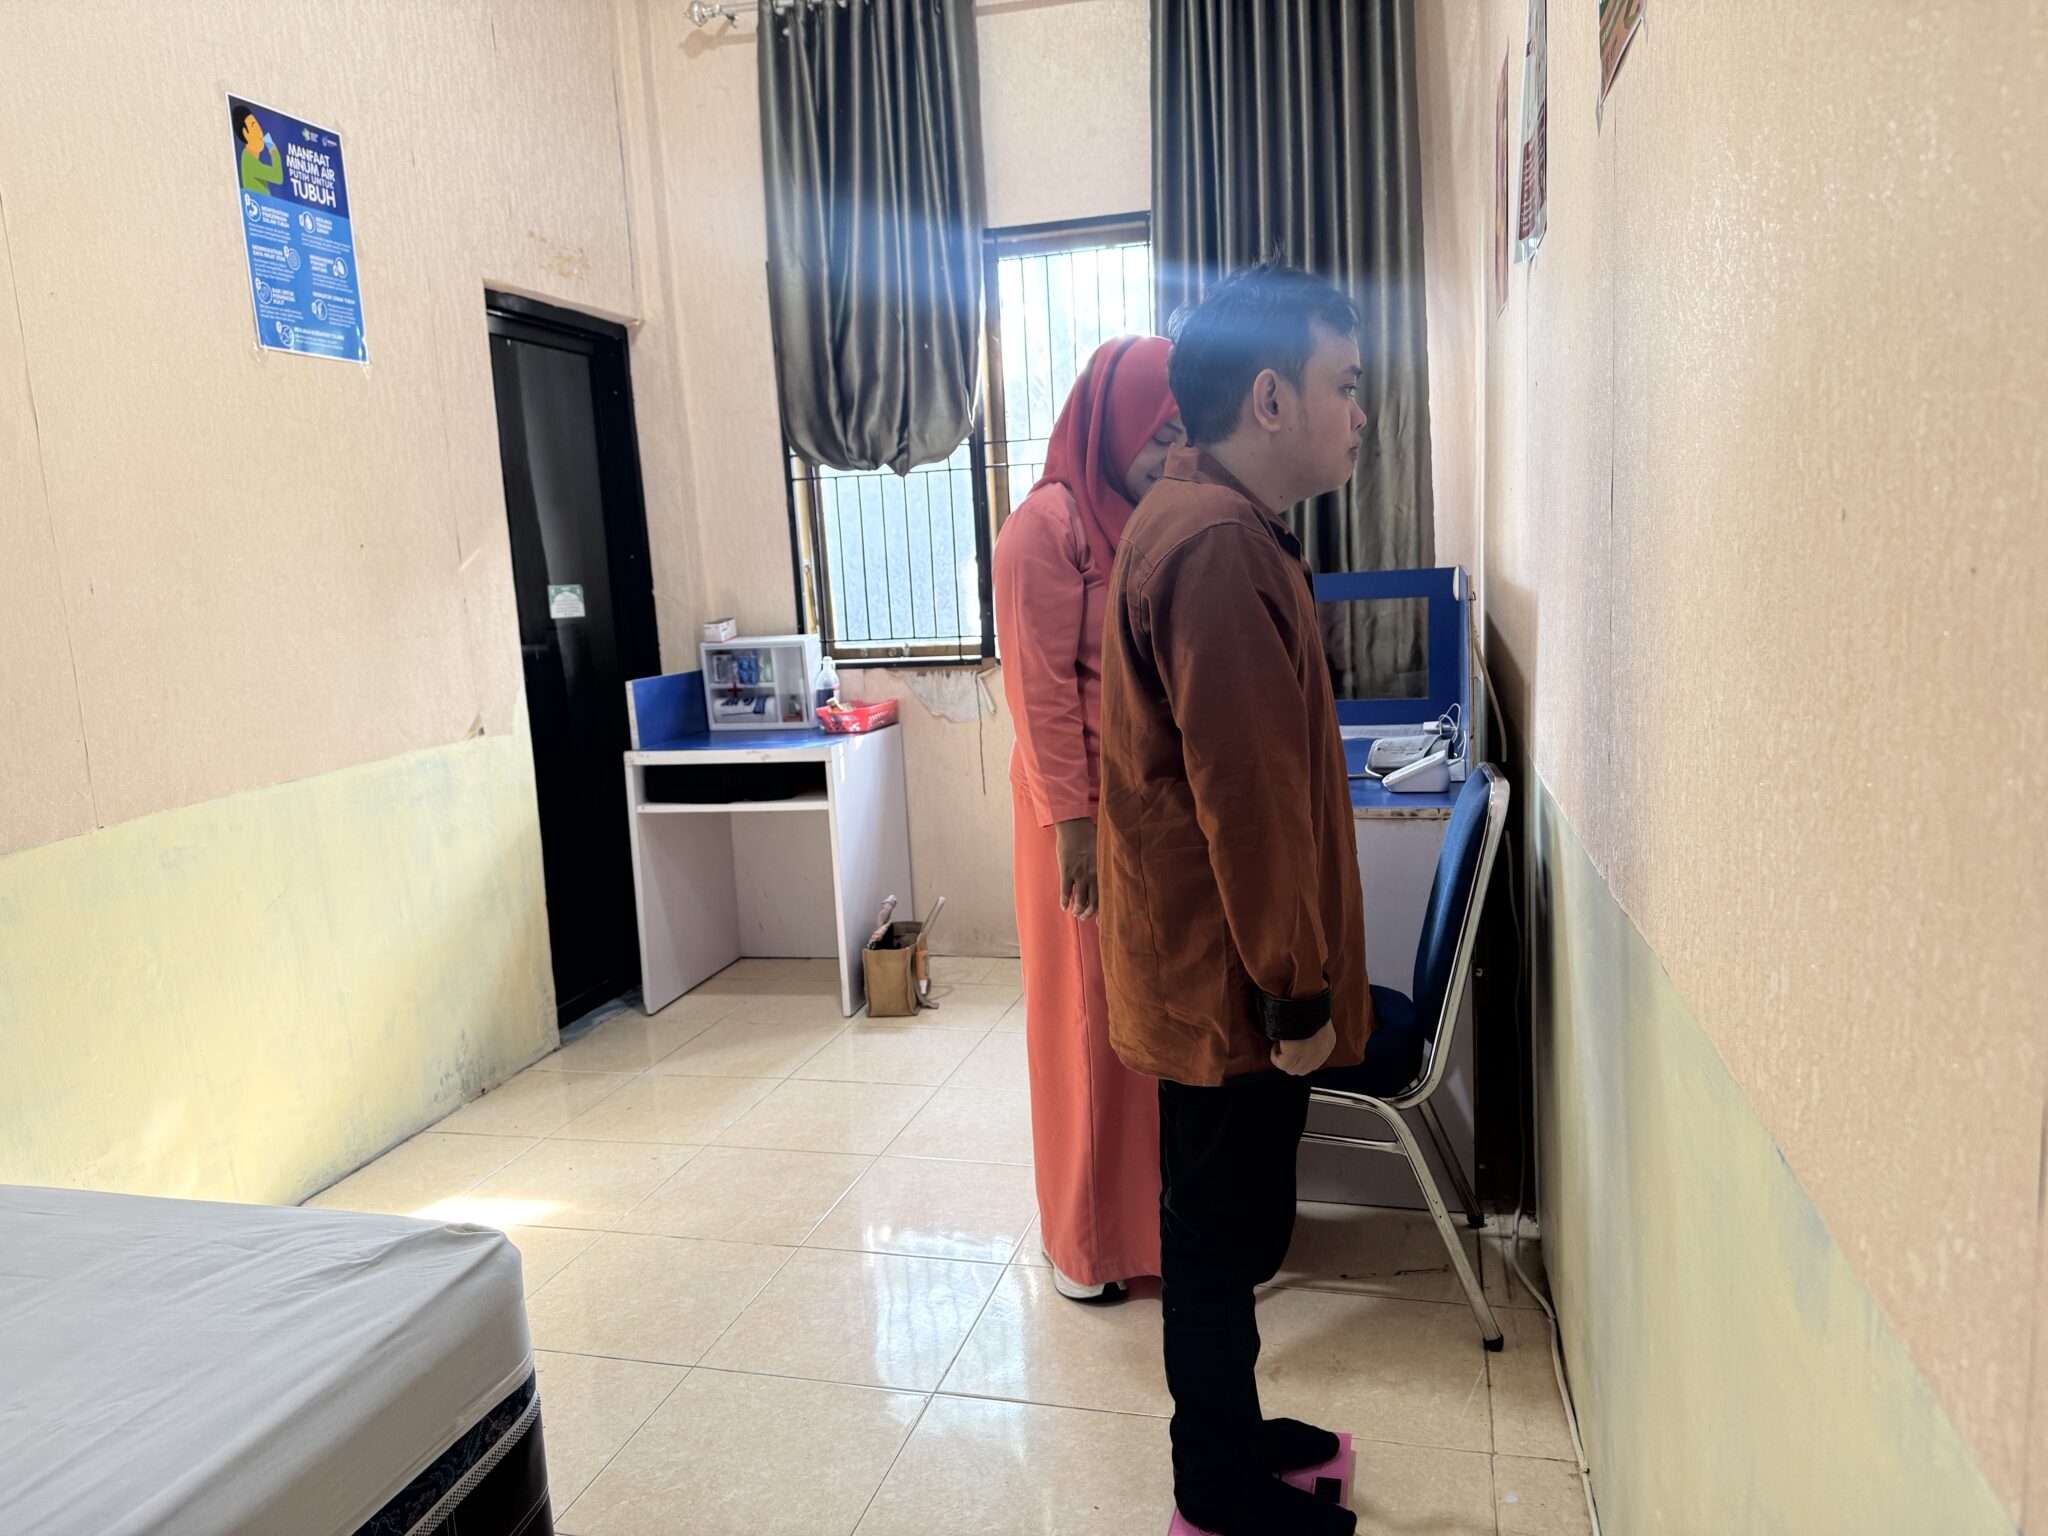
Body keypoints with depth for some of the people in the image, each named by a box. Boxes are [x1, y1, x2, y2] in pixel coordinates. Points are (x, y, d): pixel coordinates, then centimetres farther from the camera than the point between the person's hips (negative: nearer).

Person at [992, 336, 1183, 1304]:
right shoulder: (1050, 525, -10)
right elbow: (1039, 689, -14)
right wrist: (1073, 819, -17)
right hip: (1091, 808, -6)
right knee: (1093, 1014, 4)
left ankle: (1160, 1204, 30)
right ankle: (1085, 1235, 22)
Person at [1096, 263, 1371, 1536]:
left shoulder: (1200, 522, 11)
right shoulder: (1219, 547, -23)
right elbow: (1250, 802, -25)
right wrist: (1296, 994, -16)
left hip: (1216, 967, 10)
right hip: (1231, 978, -10)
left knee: (1228, 1224, 22)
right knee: (1226, 1231, 8)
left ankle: (1228, 1430, 41)